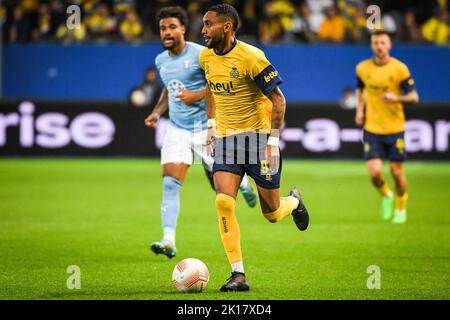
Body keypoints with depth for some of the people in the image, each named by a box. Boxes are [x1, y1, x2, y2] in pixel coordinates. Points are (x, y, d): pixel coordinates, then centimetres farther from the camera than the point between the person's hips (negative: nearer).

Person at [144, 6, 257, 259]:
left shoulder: (201, 55, -12)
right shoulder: (161, 61, 8)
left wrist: (197, 95, -20)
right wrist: (157, 112, 9)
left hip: (206, 129, -4)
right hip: (177, 131, 4)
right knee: (170, 183, -15)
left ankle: (243, 183, 46)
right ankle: (169, 242, -20)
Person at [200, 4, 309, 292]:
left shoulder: (251, 57, -17)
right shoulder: (206, 57, 3)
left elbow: (278, 99, -12)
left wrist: (273, 141, -17)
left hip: (258, 136, -5)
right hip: (225, 139, 5)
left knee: (272, 213, 4)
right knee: (224, 202, -16)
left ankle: (294, 201, 42)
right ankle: (238, 275, -11)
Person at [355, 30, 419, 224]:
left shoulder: (399, 69, -7)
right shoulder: (363, 68, 1)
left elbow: (414, 96, -4)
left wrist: (397, 98, -23)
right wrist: (359, 110, 9)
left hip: (395, 128, -1)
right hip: (372, 128, 1)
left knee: (397, 171, 3)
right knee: (375, 172, -9)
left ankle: (400, 209, 26)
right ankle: (386, 196, 24)